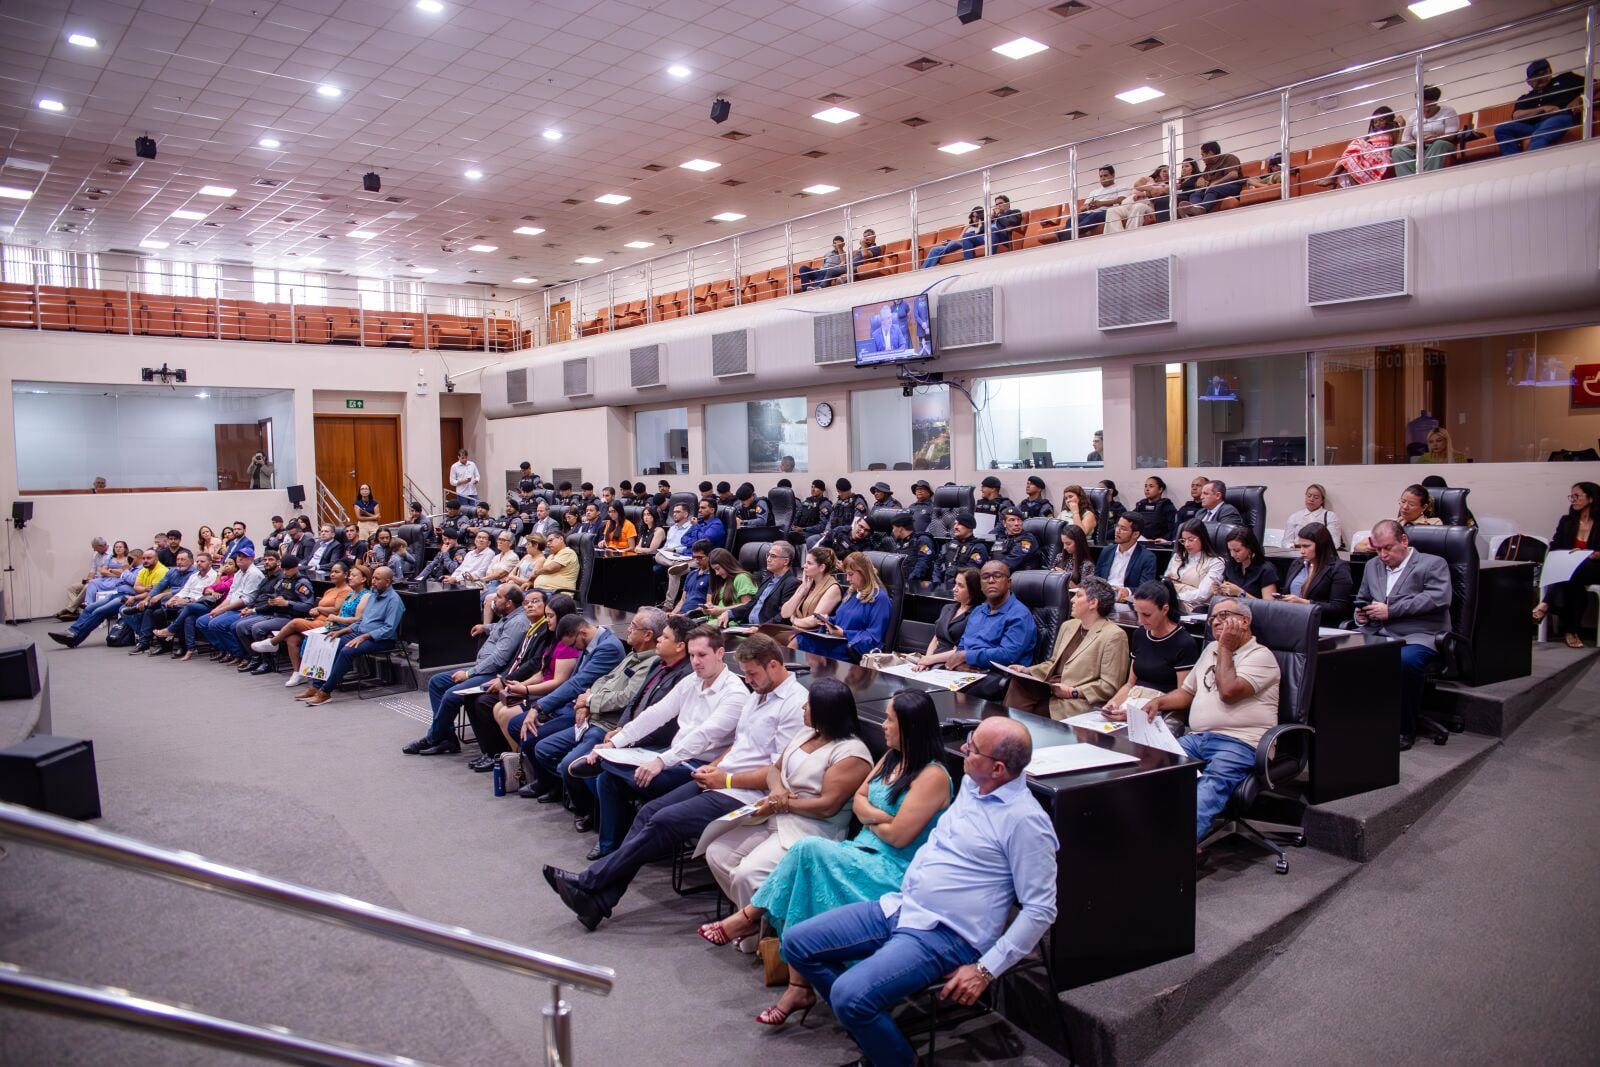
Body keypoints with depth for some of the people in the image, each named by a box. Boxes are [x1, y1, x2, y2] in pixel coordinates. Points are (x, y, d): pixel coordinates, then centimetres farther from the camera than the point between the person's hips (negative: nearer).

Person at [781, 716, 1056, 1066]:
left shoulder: (1025, 820, -18)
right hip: (899, 907, 9)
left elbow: (1040, 910, -16)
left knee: (849, 995, -27)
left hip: (944, 934, -9)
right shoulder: (970, 783, 7)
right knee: (796, 942, 2)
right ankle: (870, 1031, 14)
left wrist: (985, 970, -16)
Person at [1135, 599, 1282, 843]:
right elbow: (1186, 692, 32)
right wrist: (1158, 701, 12)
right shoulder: (1211, 649, 26)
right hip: (1197, 738, 7)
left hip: (1239, 742, -7)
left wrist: (1226, 649, -3)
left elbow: (1228, 691, -15)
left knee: (1212, 784, -35)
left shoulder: (1260, 655, 2)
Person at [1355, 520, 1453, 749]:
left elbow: (1438, 598, -11)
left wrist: (1390, 610, -15)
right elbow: (1362, 599, 33)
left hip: (1418, 636, -5)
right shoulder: (1372, 566, 24)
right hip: (1378, 634, 5)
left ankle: (1405, 730, -17)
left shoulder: (1433, 564, 5)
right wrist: (1361, 614, 7)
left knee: (1405, 661, -37)